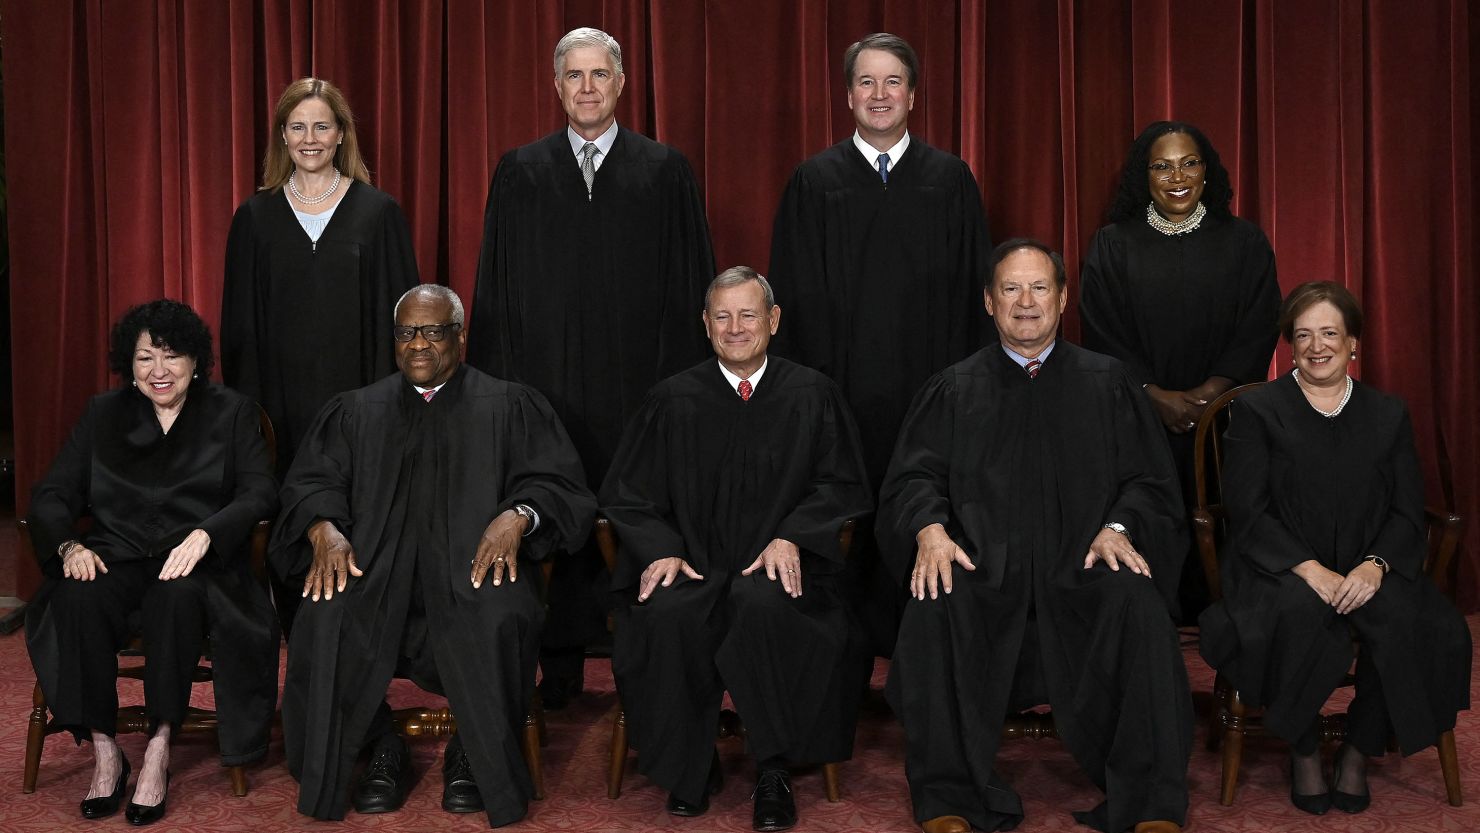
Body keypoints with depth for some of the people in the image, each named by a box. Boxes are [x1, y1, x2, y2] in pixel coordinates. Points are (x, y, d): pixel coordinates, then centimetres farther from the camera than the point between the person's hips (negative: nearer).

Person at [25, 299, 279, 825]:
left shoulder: (231, 413, 10)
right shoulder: (103, 414, 17)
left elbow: (259, 495, -2)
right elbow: (52, 495, 11)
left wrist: (204, 534, -21)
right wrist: (70, 545, -12)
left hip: (195, 564, -2)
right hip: (117, 559, 2)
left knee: (177, 595, -37)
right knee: (78, 597, -32)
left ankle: (159, 749, -26)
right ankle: (103, 752, -22)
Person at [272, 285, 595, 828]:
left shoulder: (509, 406, 14)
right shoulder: (357, 411, 22)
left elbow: (557, 482, 5)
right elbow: (311, 482, 12)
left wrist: (517, 515, -17)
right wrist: (324, 528, -11)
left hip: (474, 561, -2)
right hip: (373, 562, 2)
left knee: (497, 619, -35)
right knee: (327, 618, -29)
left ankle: (475, 756, -9)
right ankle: (383, 749, -6)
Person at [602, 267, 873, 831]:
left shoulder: (812, 395, 10)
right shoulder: (673, 399, 12)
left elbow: (842, 486, 7)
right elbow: (625, 493, 11)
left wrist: (791, 537, -11)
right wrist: (660, 549, -8)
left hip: (777, 567, -1)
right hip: (691, 567, 1)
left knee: (763, 604, -37)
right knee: (666, 614, -33)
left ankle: (773, 771, -18)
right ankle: (690, 767, -10)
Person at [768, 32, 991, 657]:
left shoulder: (951, 179, 7)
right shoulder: (814, 181, 6)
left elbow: (972, 286, 6)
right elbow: (797, 293, 4)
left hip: (928, 384, 1)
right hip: (842, 386, 0)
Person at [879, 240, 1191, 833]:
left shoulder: (1106, 383, 16)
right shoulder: (953, 390, 17)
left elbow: (1148, 481, 10)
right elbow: (915, 477, 7)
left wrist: (1117, 528, -11)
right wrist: (930, 530, -15)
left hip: (1082, 567, 0)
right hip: (983, 568, 0)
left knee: (1136, 604, -32)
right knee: (933, 610, -32)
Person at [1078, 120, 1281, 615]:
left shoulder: (1244, 243, 9)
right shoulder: (1112, 246, 7)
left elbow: (1256, 333, 2)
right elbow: (1103, 335, 1)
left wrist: (1206, 394, -11)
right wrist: (1158, 396, -10)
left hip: (1222, 419, 1)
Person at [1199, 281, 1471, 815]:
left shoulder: (1388, 415, 15)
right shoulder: (1257, 411, 5)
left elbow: (1408, 512, 7)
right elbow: (1248, 512, -4)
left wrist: (1374, 565, -15)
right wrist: (1310, 570, -18)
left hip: (1366, 571, 3)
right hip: (1281, 571, -2)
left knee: (1406, 620, -30)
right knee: (1301, 613, -36)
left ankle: (1358, 753, -7)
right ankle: (1303, 753, -12)